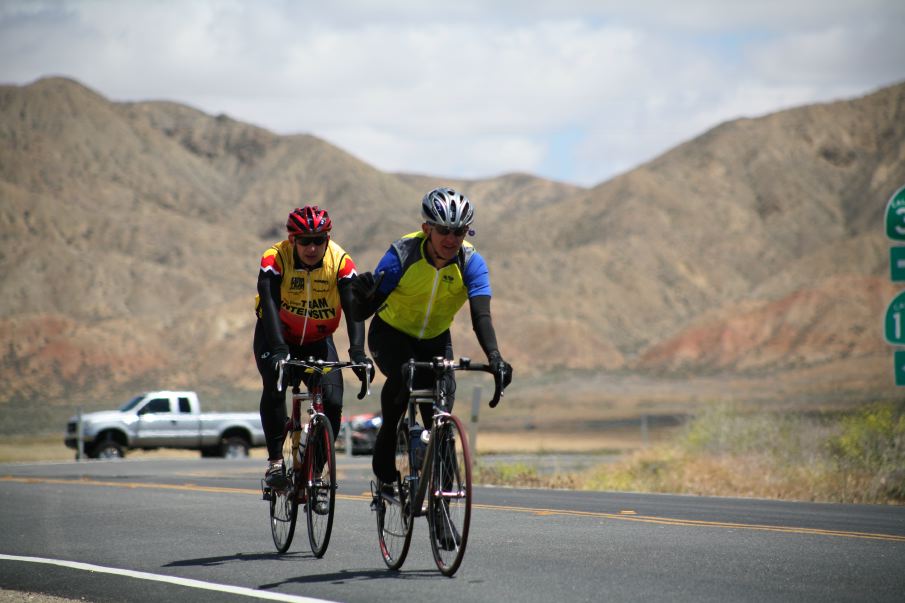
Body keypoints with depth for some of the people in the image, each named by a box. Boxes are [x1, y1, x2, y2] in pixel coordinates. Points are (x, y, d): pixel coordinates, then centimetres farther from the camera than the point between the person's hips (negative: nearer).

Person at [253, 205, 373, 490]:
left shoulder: (341, 262, -22)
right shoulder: (275, 259, -25)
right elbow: (270, 305, -35)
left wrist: (357, 352, -43)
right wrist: (278, 350, -49)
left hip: (318, 341, 2)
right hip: (276, 337, -2)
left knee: (333, 402, -15)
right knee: (274, 388, -28)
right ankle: (275, 461, -15)